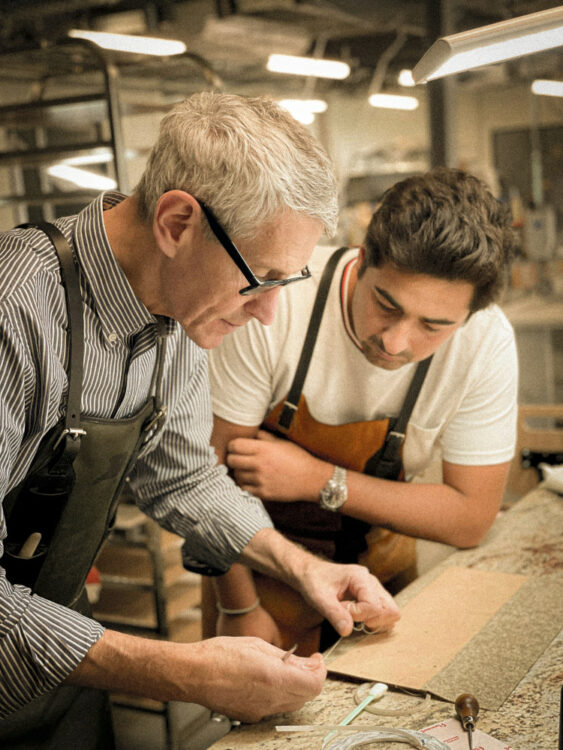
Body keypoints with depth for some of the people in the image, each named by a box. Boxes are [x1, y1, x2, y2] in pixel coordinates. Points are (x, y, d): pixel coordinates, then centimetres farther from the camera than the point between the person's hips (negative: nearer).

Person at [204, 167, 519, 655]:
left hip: (377, 552, 2)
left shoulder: (487, 344, -26)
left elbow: (471, 518, -18)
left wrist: (319, 480, -27)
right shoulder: (275, 301, -32)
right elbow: (213, 462, -21)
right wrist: (239, 609, -14)